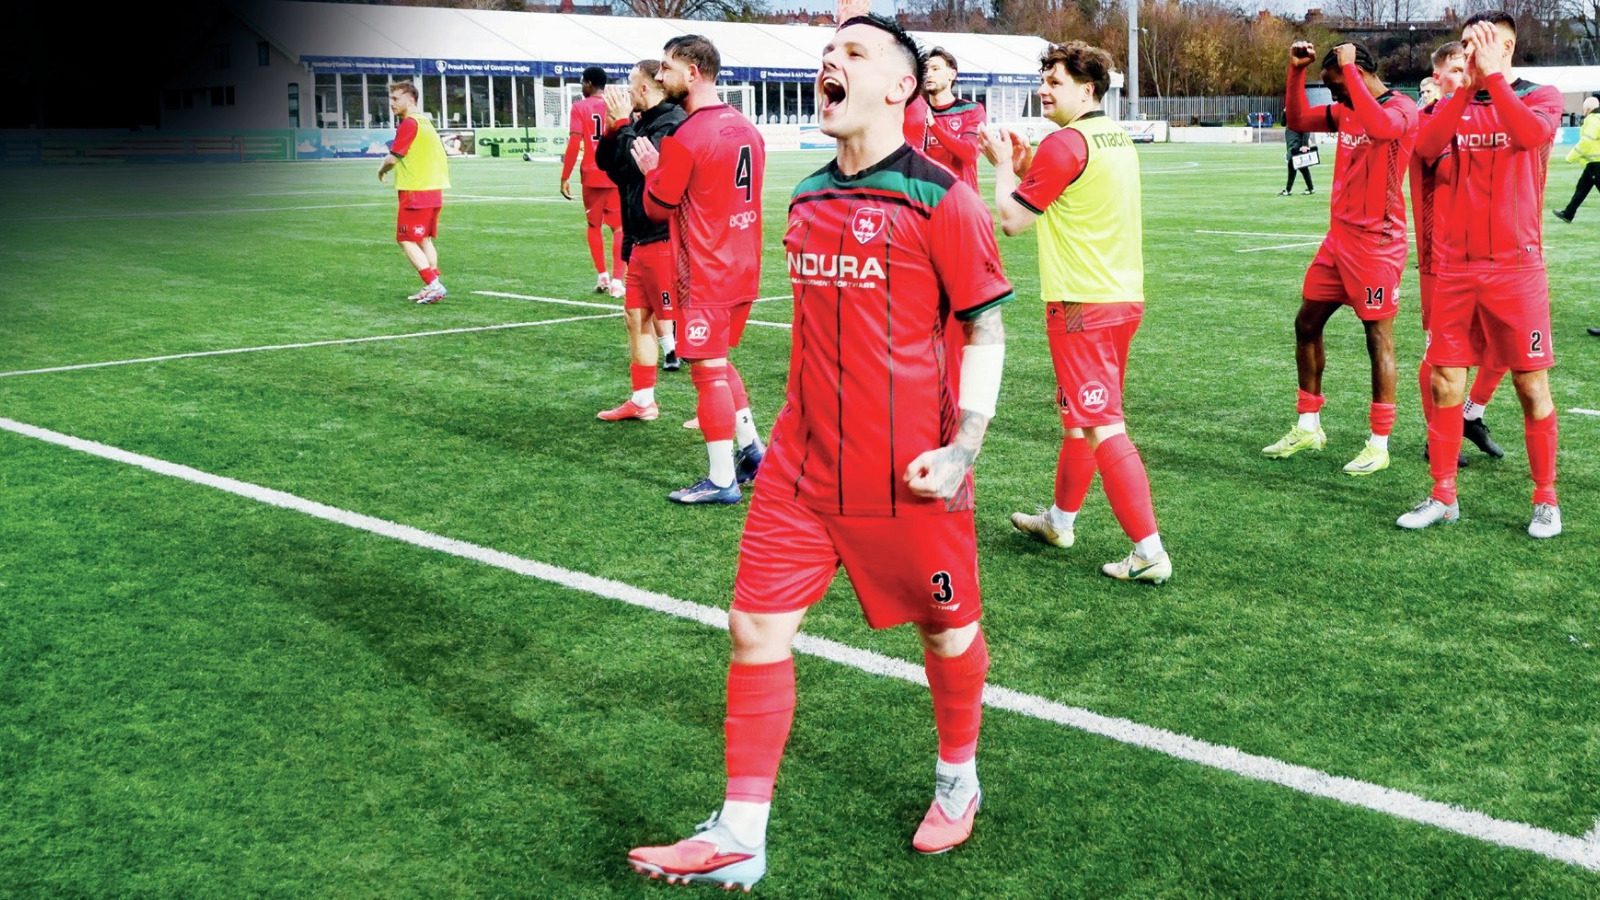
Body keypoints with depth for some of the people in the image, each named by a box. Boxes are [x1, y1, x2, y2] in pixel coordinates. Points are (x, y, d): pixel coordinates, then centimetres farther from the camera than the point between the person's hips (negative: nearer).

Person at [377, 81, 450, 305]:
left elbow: (392, 158, -15)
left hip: (415, 192, -9)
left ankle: (434, 285, -14)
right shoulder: (425, 121, 16)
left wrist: (382, 169, 6)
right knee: (425, 239, 14)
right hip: (434, 190, 9)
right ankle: (433, 287, 14)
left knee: (406, 240, -6)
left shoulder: (408, 123, -12)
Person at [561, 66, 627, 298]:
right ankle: (617, 280, -8)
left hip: (592, 175, -1)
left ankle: (602, 276, 15)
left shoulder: (580, 108, -2)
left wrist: (565, 177, -8)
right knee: (619, 227, 3)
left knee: (593, 225, 16)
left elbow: (574, 144, -10)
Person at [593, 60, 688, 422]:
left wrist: (622, 124, -14)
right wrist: (615, 126, 2)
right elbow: (609, 164, 16)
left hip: (665, 241, -10)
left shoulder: (673, 123, -15)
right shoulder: (645, 123, 13)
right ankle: (642, 401, 26)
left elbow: (641, 165, -24)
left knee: (671, 324, -6)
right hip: (641, 240, 10)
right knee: (636, 318, 15)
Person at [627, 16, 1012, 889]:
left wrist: (963, 448, -16)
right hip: (802, 466, 6)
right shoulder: (806, 200, 8)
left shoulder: (939, 200, -10)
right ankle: (739, 838, 11)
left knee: (946, 627, 12)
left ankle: (957, 781, 39)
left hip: (905, 476, -5)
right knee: (755, 625, 2)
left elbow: (986, 333, -7)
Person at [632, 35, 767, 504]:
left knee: (708, 370, 0)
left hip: (704, 276, -8)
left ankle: (722, 480, 5)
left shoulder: (684, 138, -17)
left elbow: (658, 207, -10)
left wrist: (651, 170, 8)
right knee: (720, 362, 22)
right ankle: (751, 448, 25)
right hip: (743, 270, 8)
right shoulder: (747, 129, 7)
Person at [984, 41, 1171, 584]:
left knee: (1101, 427, -7)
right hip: (1124, 296, 10)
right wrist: (1027, 166, 13)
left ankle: (1149, 551, -8)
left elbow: (1012, 219, -11)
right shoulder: (1116, 139, 13)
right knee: (1078, 415, 22)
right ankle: (1060, 519, 38)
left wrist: (1004, 166, 4)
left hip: (1082, 306, -9)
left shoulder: (1066, 143, -16)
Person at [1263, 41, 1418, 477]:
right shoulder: (1345, 111, 11)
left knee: (1379, 336, -3)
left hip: (1376, 242, -9)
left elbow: (1379, 126, -34)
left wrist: (1348, 68, -27)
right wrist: (1296, 71, 3)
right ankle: (1308, 426, 23)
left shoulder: (1401, 108, -12)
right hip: (1339, 237, 9)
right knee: (1306, 324, 11)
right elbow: (1298, 120, 17)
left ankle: (1379, 444, 3)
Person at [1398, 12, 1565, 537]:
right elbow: (1425, 149, -11)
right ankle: (1443, 497, 15)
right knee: (1444, 381, 4)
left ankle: (1546, 500, 13)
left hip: (1515, 267, -3)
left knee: (1531, 384, 1)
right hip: (1455, 267, 3)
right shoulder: (1454, 106, 11)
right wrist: (1466, 86, -17)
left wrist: (1491, 75, -20)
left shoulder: (1539, 98, 1)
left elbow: (1532, 133, -23)